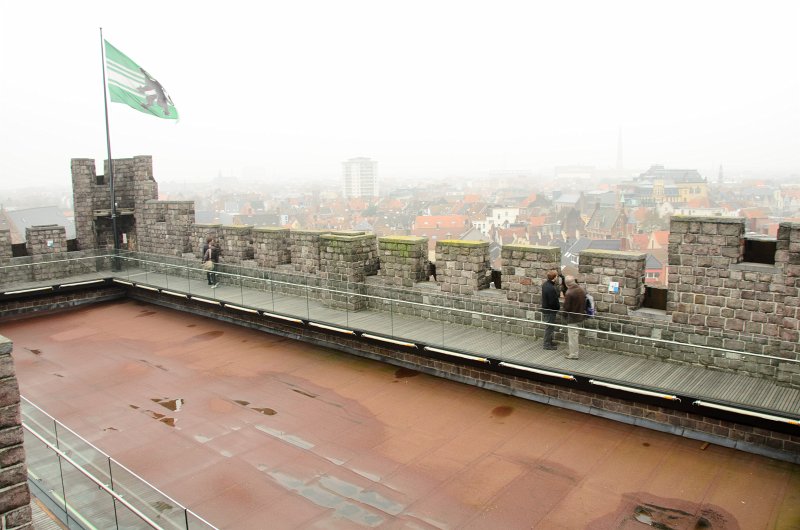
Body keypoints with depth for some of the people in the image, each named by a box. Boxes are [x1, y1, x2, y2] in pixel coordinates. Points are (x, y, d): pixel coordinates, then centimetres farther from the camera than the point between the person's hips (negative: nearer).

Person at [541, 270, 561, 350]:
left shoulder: (545, 284, 2)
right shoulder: (551, 288, -29)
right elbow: (553, 302, -25)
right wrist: (559, 306, -7)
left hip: (545, 309, 10)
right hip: (550, 311, -10)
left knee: (549, 327, 22)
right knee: (549, 327, 3)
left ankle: (549, 341, 35)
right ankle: (547, 345, 12)